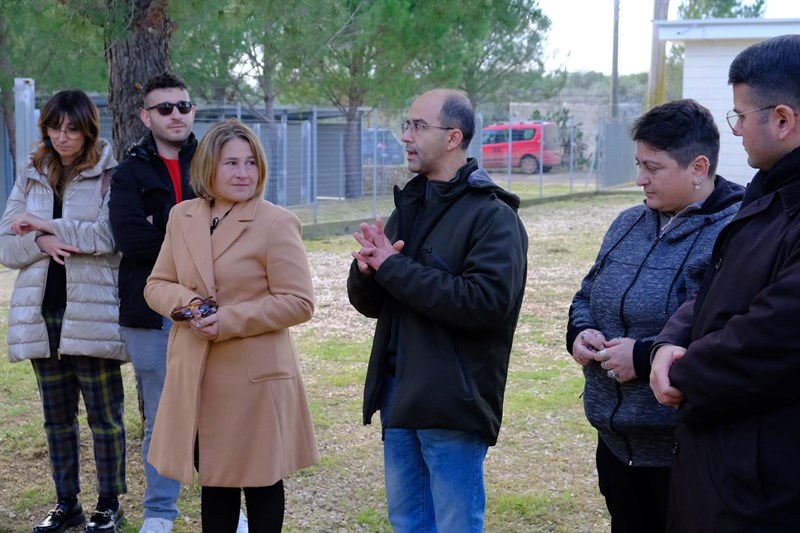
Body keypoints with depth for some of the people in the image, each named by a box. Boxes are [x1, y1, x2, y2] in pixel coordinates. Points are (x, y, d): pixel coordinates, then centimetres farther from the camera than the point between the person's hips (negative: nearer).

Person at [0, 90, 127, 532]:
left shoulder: (110, 177, -3)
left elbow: (109, 235, -17)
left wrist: (45, 224, -11)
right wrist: (41, 243, -12)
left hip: (92, 315, -5)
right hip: (42, 313, 5)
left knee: (104, 415, 2)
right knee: (57, 417, 13)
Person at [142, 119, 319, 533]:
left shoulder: (277, 223, -10)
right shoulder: (181, 217, 6)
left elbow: (299, 302, -13)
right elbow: (156, 285, 12)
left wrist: (230, 320, -20)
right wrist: (185, 303, -11)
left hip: (255, 375, -5)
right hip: (196, 375, 5)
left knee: (260, 482, 8)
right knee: (214, 480, 17)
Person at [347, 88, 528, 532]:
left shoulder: (493, 216, -10)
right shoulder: (408, 206, 12)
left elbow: (486, 301, -25)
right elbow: (369, 303, 13)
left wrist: (394, 267, -20)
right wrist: (368, 270, -11)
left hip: (452, 403, -7)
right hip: (399, 396, 7)